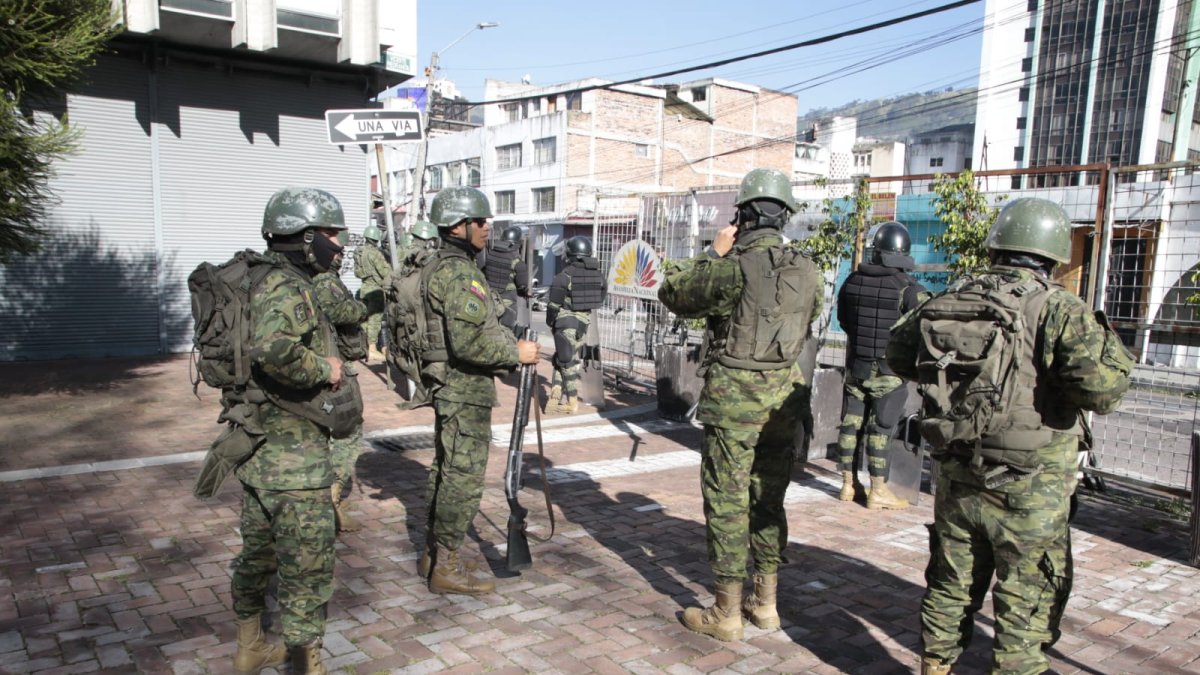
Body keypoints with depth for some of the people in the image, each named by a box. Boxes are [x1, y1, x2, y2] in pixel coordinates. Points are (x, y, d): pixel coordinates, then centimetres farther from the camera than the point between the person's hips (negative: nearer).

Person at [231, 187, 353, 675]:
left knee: (259, 551, 22)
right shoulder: (287, 288, -18)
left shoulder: (268, 283, 13)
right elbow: (271, 350, -38)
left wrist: (337, 390, 16)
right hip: (293, 454, -10)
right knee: (308, 565, -1)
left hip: (257, 447, 10)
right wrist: (324, 369, -22)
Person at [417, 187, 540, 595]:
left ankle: (434, 553, 30)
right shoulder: (460, 274, -19)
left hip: (450, 388, 11)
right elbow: (469, 343, -27)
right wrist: (516, 352, -15)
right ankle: (446, 567, 7)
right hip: (466, 390, -11)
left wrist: (507, 342, 17)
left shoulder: (440, 267, 14)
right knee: (464, 477, -2)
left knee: (446, 470, 18)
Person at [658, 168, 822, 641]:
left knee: (728, 504, 3)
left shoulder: (734, 267, -16)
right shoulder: (807, 272, 2)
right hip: (782, 400, 6)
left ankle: (726, 614, 12)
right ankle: (765, 603, 26)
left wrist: (713, 253, 6)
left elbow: (672, 292, -3)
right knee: (768, 501, 16)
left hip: (733, 399, -6)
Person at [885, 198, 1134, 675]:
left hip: (956, 479, 5)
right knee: (1028, 601, 12)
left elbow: (899, 355, 12)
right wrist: (1110, 342, -5)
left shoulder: (951, 299, 1)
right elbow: (1100, 385, -24)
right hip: (1028, 492, -5)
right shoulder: (1056, 308, -14)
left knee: (951, 586, 20)